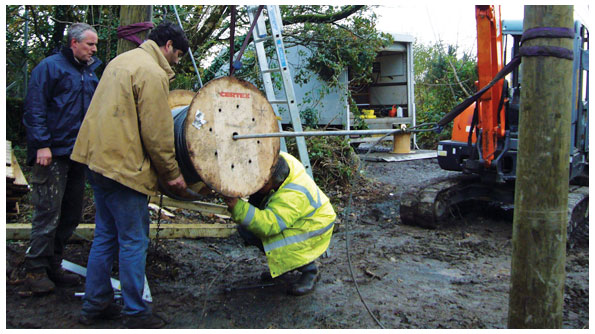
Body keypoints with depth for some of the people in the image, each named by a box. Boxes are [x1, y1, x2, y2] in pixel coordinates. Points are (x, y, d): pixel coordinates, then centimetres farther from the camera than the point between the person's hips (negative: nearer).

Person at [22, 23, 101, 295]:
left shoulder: (89, 73, 18)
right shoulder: (50, 66, -4)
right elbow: (35, 108, -10)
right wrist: (42, 145, -16)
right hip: (53, 155, -7)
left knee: (70, 215, 10)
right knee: (48, 214, -6)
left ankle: (53, 266, 22)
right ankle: (36, 271, 5)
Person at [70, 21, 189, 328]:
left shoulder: (122, 61, 16)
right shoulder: (153, 73, -14)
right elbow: (157, 134, -16)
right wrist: (172, 173, -5)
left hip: (98, 158, 10)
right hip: (125, 166, -10)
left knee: (105, 235, 18)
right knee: (134, 242, 1)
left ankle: (94, 304, 28)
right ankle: (135, 314, 12)